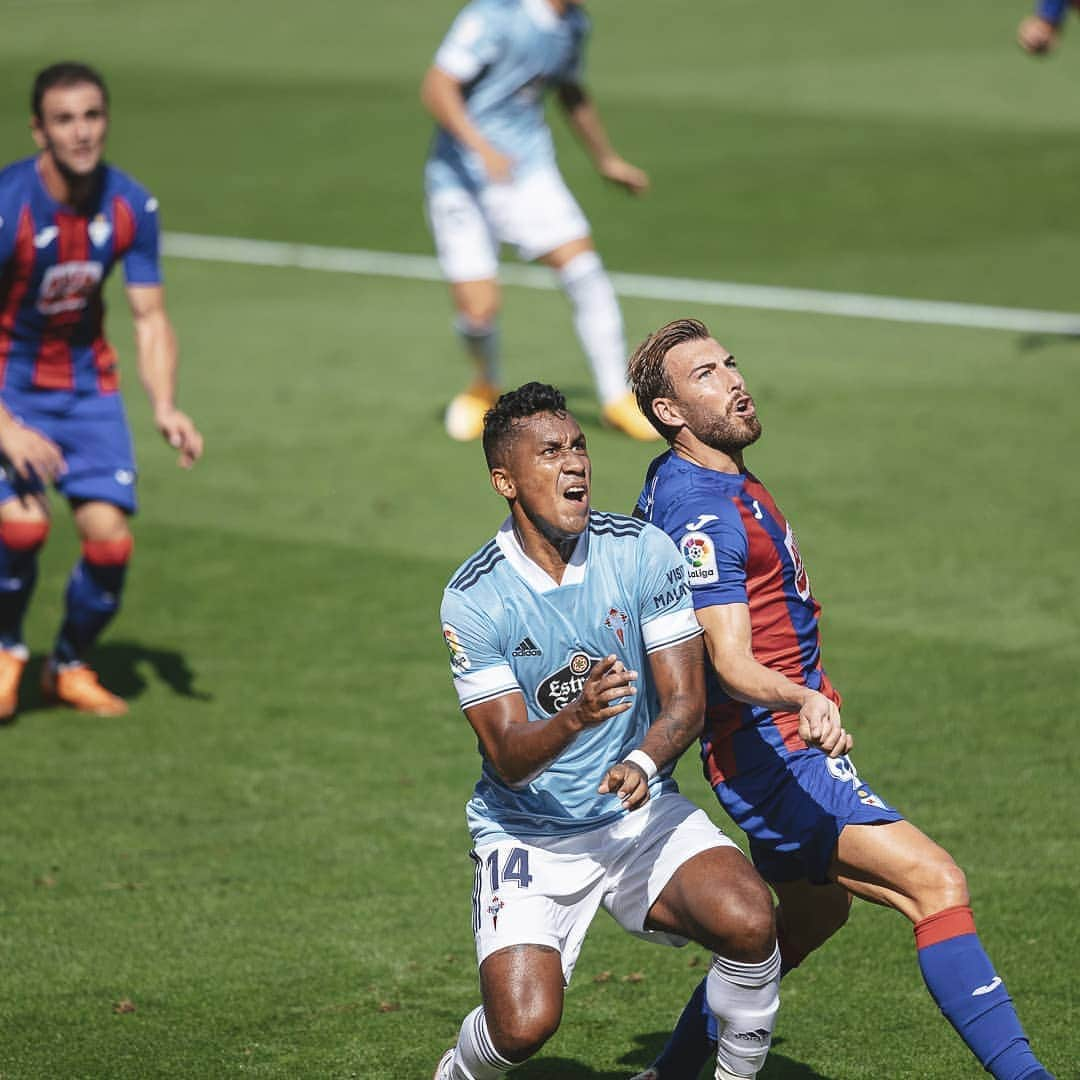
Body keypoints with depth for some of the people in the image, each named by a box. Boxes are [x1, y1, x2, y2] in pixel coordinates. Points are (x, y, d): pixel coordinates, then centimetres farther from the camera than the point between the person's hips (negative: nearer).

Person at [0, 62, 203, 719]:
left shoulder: (130, 208, -9)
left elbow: (150, 318, -1)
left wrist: (166, 408, -18)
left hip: (86, 382, 4)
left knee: (109, 536, -9)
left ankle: (71, 665, 19)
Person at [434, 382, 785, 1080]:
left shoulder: (644, 552, -6)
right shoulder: (474, 598, -12)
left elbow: (686, 700, -6)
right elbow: (508, 757, -15)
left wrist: (642, 765, -28)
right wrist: (577, 717, -37)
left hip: (640, 814, 2)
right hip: (527, 833, -2)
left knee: (749, 921, -27)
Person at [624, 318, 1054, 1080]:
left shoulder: (675, 485, 9)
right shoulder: (701, 514, -22)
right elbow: (731, 662, -30)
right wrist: (801, 699, -50)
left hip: (782, 746, 11)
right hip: (772, 752, -11)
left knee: (813, 912, 27)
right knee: (936, 882, -23)